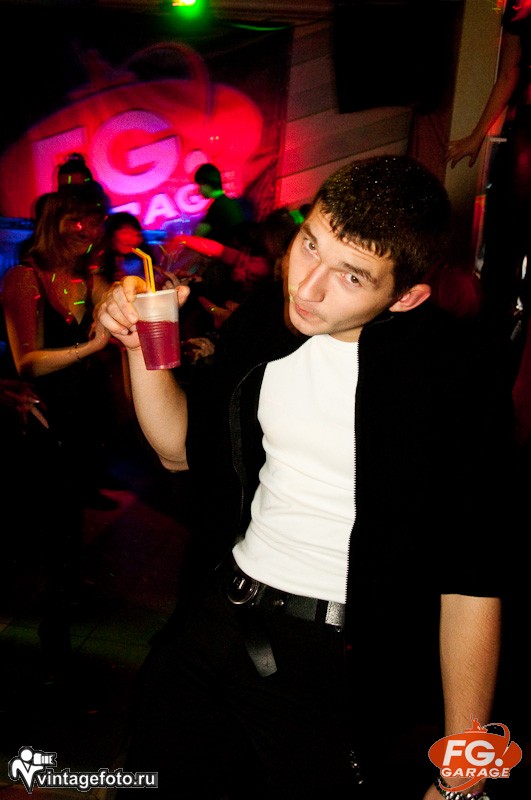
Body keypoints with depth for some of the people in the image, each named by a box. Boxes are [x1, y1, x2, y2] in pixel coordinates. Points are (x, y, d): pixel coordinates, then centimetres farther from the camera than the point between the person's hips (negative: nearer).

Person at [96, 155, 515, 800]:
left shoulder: (454, 372, -19)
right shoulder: (260, 323, -2)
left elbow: (472, 575, -17)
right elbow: (183, 450, 9)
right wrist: (142, 347, -6)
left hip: (337, 652, -5)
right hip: (217, 609, 5)